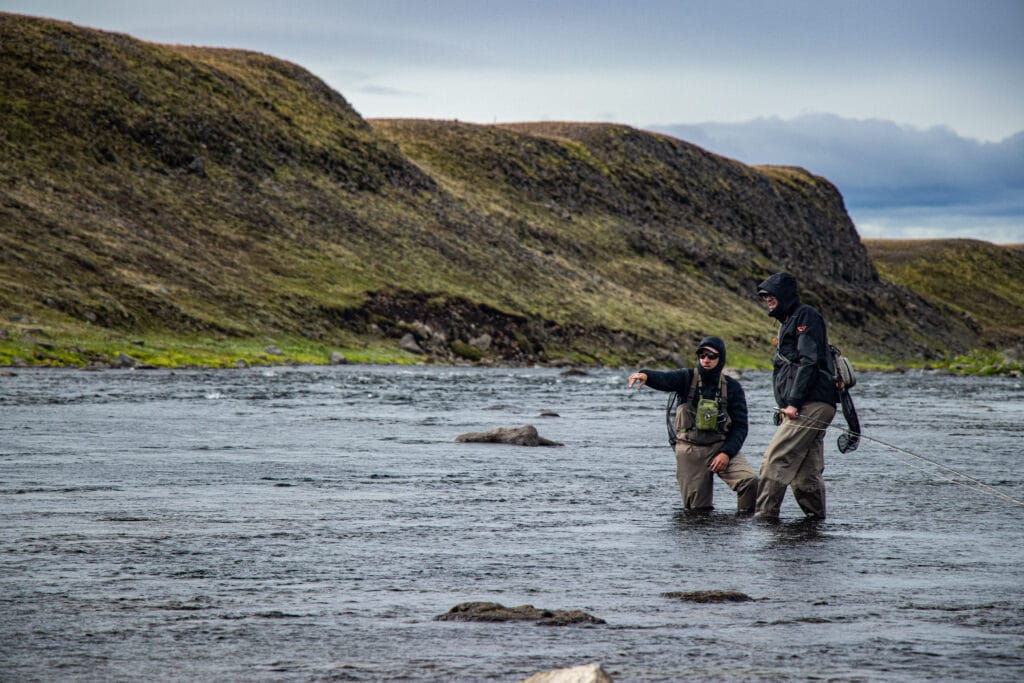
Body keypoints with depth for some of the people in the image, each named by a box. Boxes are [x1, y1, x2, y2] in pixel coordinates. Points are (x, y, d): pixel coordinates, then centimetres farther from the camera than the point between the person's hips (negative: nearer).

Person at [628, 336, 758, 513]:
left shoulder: (732, 388, 1)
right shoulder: (687, 378, -1)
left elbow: (740, 426, 0)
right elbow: (664, 379, -22)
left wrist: (727, 453, -14)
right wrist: (645, 375, -46)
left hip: (721, 446, 0)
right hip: (690, 449, 0)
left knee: (750, 480, -24)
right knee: (697, 509, -1)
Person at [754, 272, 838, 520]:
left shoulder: (806, 316, -4)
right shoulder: (787, 322, 27)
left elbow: (808, 362, -15)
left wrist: (794, 403, -19)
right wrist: (786, 408, 15)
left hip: (811, 406, -10)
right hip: (803, 409, 10)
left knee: (775, 459, -17)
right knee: (806, 471, 8)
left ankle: (764, 515, -20)